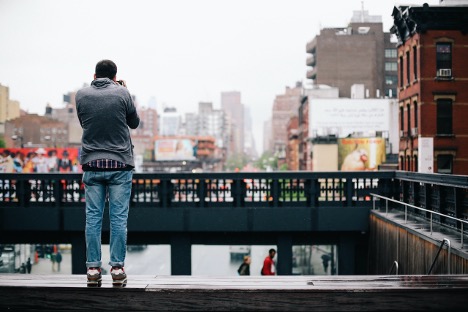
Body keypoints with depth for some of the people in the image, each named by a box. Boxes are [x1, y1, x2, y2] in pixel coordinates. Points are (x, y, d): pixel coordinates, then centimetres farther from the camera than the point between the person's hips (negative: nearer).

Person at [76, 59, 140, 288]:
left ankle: (93, 269, 4)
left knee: (93, 218, 5)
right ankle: (117, 269, 1)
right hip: (120, 164, -2)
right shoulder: (121, 93, -4)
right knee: (118, 219, 1)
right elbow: (135, 123, 9)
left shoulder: (82, 95, 2)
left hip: (92, 165, 2)